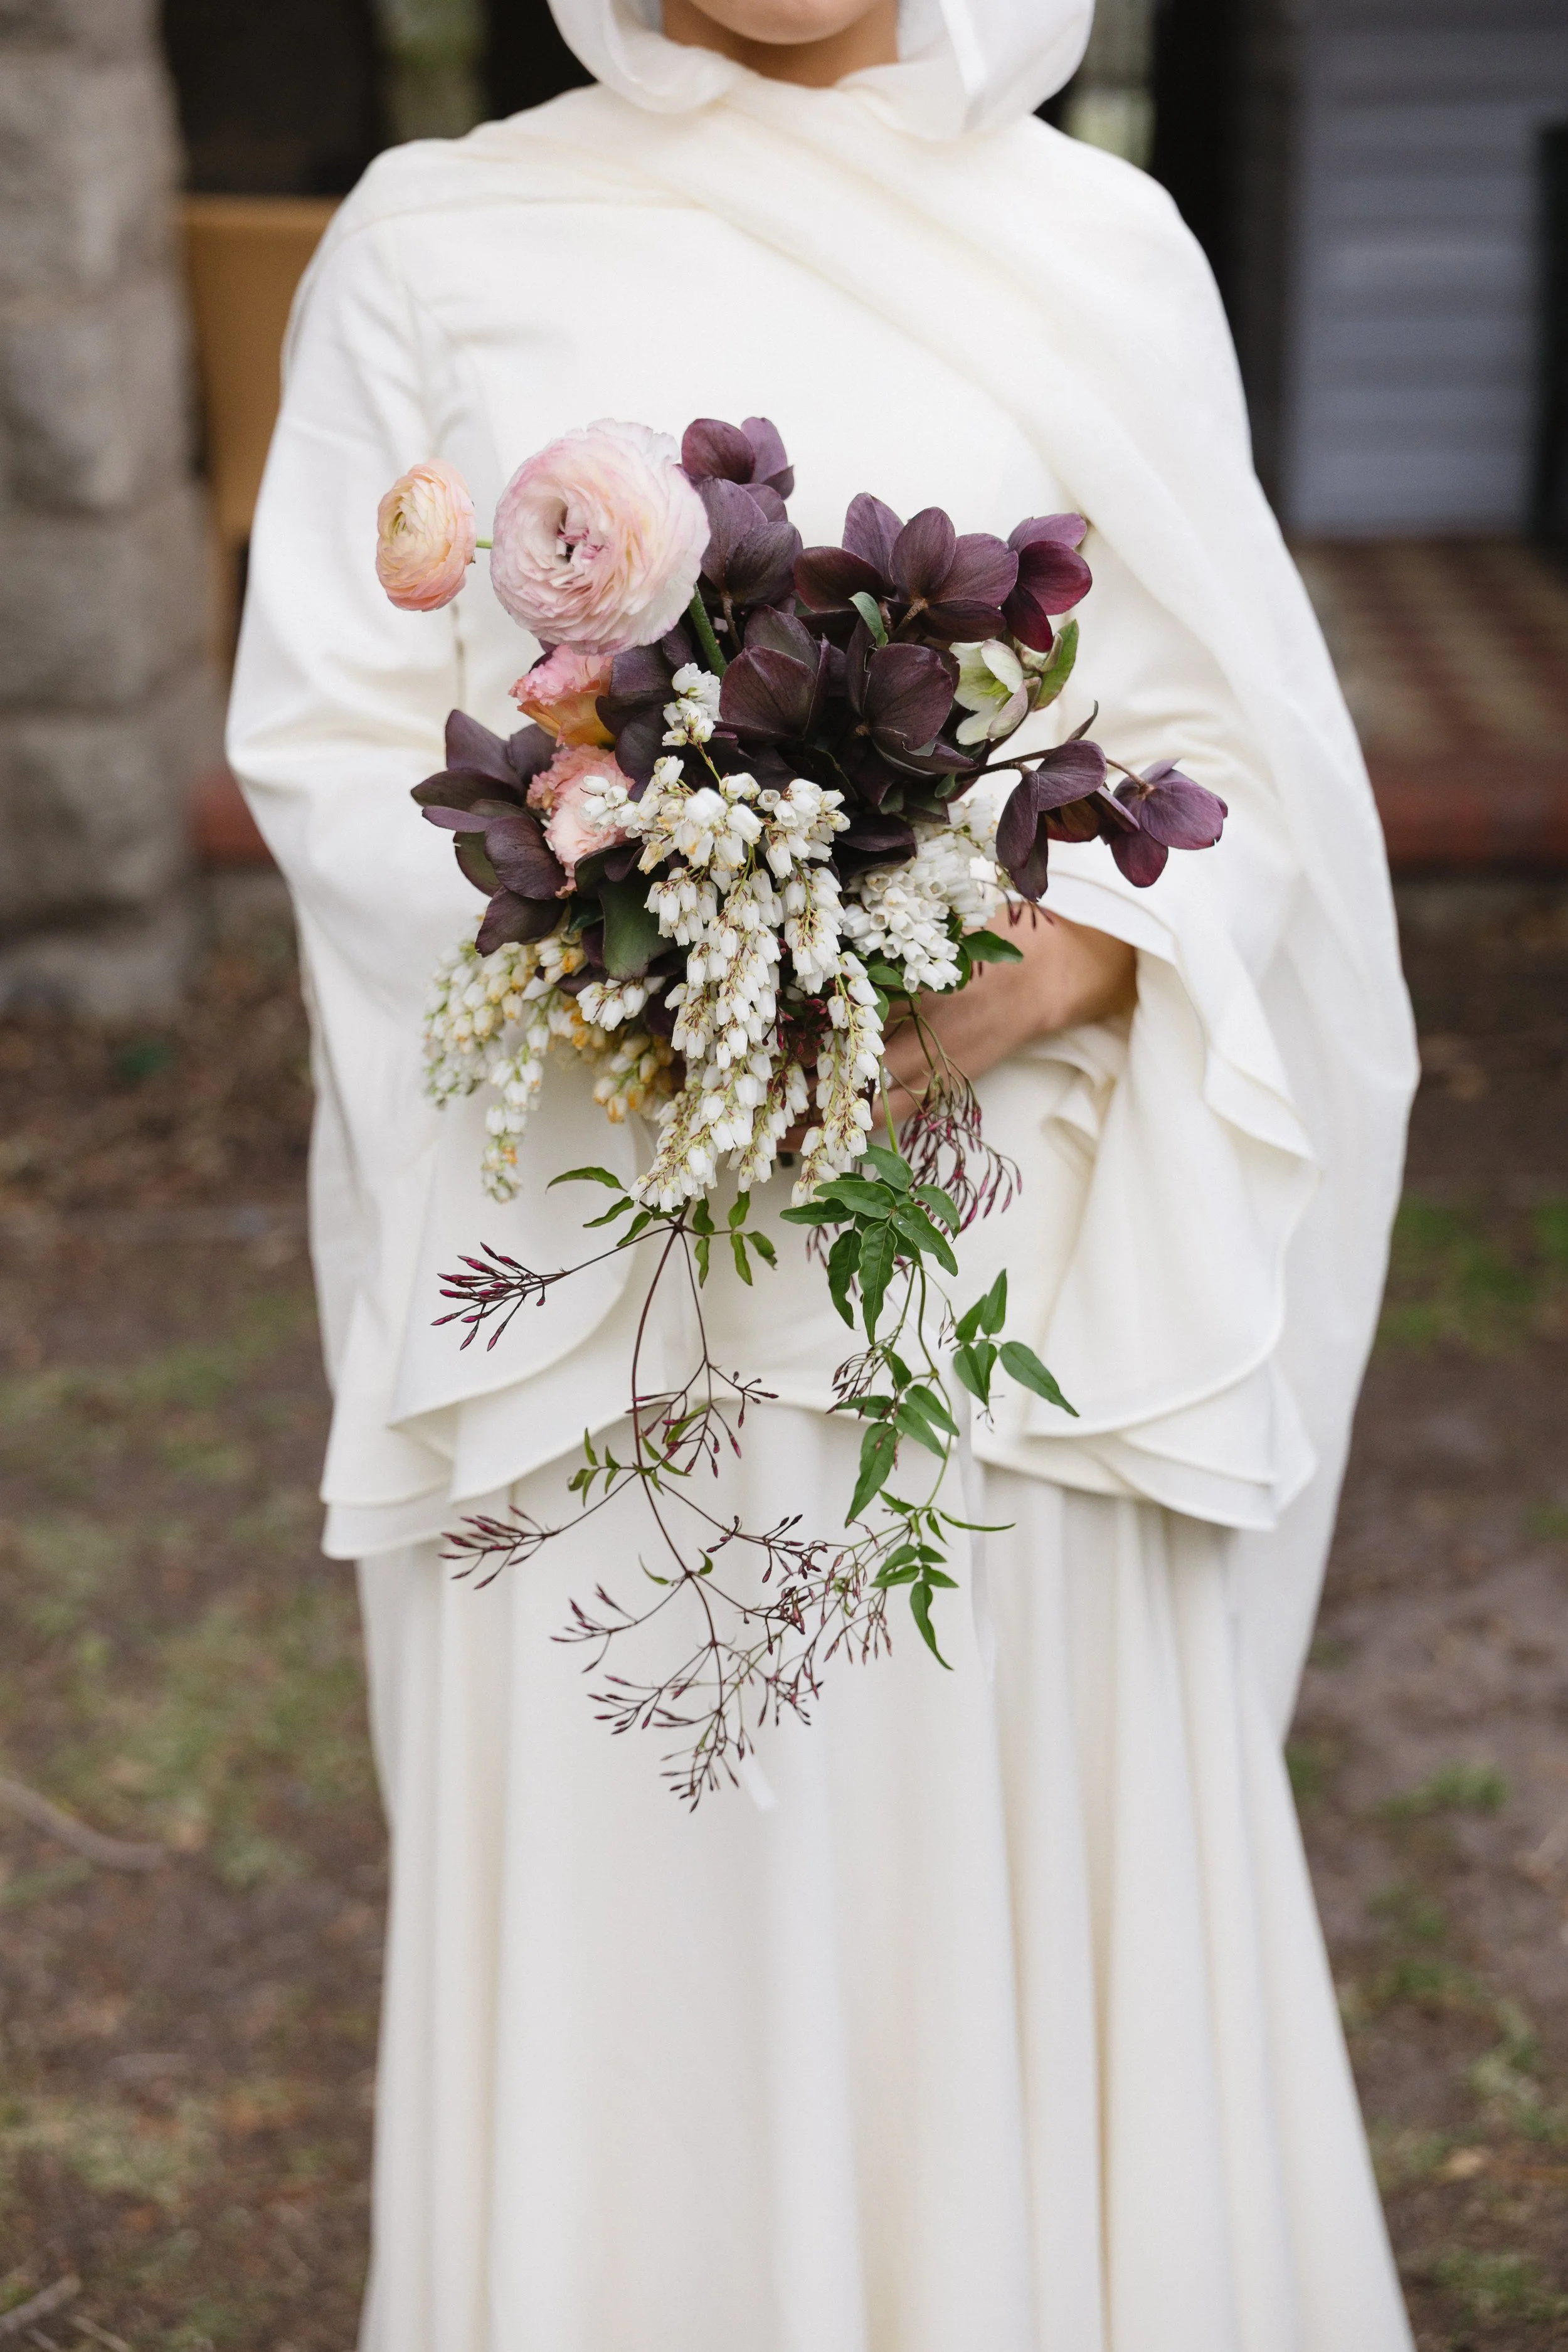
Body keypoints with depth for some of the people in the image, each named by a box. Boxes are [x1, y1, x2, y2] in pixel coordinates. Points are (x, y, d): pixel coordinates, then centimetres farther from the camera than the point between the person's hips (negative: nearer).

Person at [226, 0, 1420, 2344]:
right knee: (633, 1919, 5)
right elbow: (329, 731, 3)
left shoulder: (1100, 247, 5)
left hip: (1003, 1208, 1)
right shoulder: (437, 245, 5)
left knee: (1042, 1910, 5)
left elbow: (1228, 748, 4)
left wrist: (1048, 967, -15)